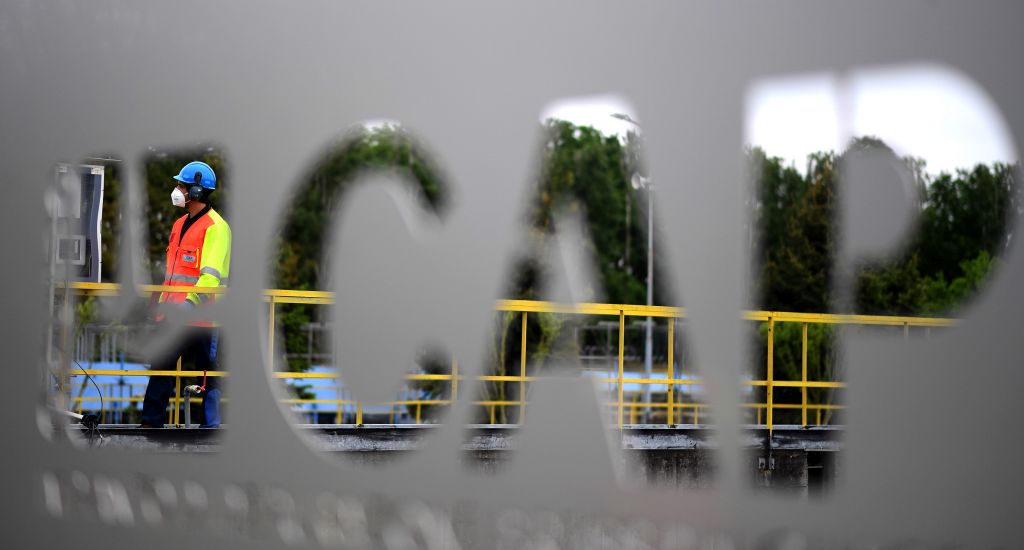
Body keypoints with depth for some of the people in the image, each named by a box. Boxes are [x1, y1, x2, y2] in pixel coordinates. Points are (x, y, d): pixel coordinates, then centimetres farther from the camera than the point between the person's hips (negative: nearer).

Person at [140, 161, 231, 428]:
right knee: (161, 369, 6)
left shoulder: (215, 227, -9)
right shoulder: (180, 225, 18)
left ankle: (210, 428, 7)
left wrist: (191, 301, -31)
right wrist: (163, 304, 23)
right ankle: (151, 424, 9)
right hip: (173, 315, 8)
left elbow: (212, 275, -19)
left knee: (208, 373, 1)